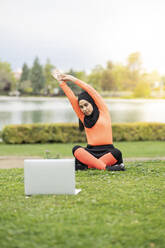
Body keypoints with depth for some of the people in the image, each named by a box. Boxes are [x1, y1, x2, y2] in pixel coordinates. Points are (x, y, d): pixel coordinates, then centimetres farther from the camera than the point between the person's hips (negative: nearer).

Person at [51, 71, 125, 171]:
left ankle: (85, 166, -31)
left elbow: (91, 91, 3)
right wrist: (62, 82, 8)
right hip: (91, 151, 2)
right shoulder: (83, 118, 17)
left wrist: (73, 79, 6)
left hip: (107, 151, -2)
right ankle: (105, 167, -38)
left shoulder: (103, 112, 8)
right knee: (76, 149, -30)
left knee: (116, 153, -36)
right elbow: (72, 99, 11)